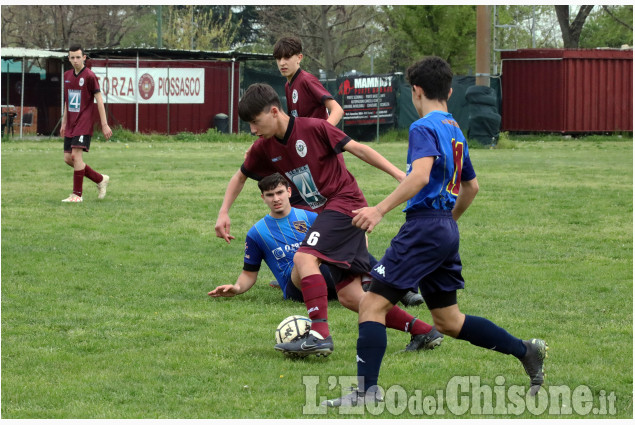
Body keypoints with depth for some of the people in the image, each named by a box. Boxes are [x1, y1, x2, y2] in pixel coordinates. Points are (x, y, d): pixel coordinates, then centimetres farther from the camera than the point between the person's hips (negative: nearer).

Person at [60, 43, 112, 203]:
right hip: (71, 124, 8)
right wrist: (64, 122, 23)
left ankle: (77, 194, -9)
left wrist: (104, 125, -13)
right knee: (68, 158, 5)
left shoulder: (89, 76, -9)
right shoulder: (67, 75, 12)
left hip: (84, 124, -8)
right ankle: (100, 179, 20)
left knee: (76, 155, -15)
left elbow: (99, 100, -10)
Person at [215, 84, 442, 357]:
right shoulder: (265, 148, 6)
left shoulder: (313, 128, -13)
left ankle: (320, 335, -32)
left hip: (345, 201, -8)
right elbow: (240, 176, 22)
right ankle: (425, 331, 9)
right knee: (349, 296, 3)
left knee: (304, 258, -27)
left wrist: (399, 174, -15)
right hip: (325, 211, 8)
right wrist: (224, 213, 11)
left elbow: (358, 149, -11)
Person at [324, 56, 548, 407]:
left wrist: (380, 210, -30)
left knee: (372, 303, -8)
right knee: (448, 322, 17)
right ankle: (525, 350, 14)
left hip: (424, 225, -9)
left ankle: (367, 390, -16)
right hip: (447, 232, 9)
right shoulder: (455, 132, 18)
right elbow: (471, 187, 28)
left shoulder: (423, 128, -9)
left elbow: (421, 174, -26)